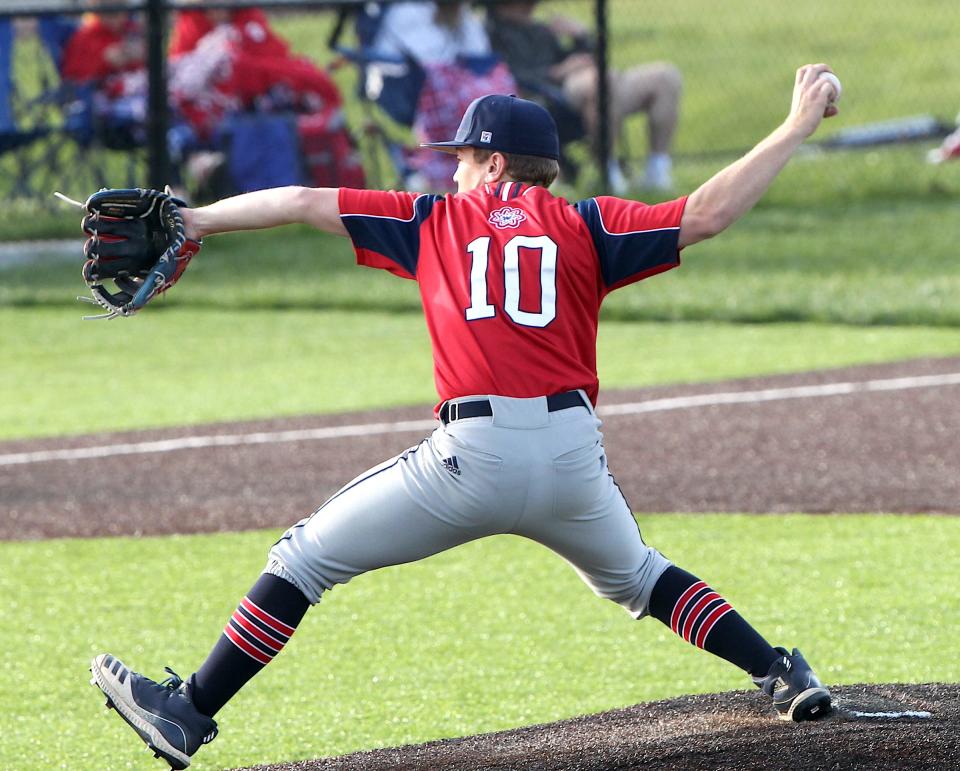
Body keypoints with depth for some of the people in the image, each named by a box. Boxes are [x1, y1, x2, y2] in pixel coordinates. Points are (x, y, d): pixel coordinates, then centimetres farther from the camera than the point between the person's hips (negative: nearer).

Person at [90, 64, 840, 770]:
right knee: (635, 575, 32)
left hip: (471, 458, -3)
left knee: (307, 557, 8)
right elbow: (705, 214, 3)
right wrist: (796, 129, 10)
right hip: (574, 459, 3)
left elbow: (301, 202, 15)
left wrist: (195, 221, 26)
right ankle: (782, 675, 23)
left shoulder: (434, 222, 14)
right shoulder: (585, 225, 12)